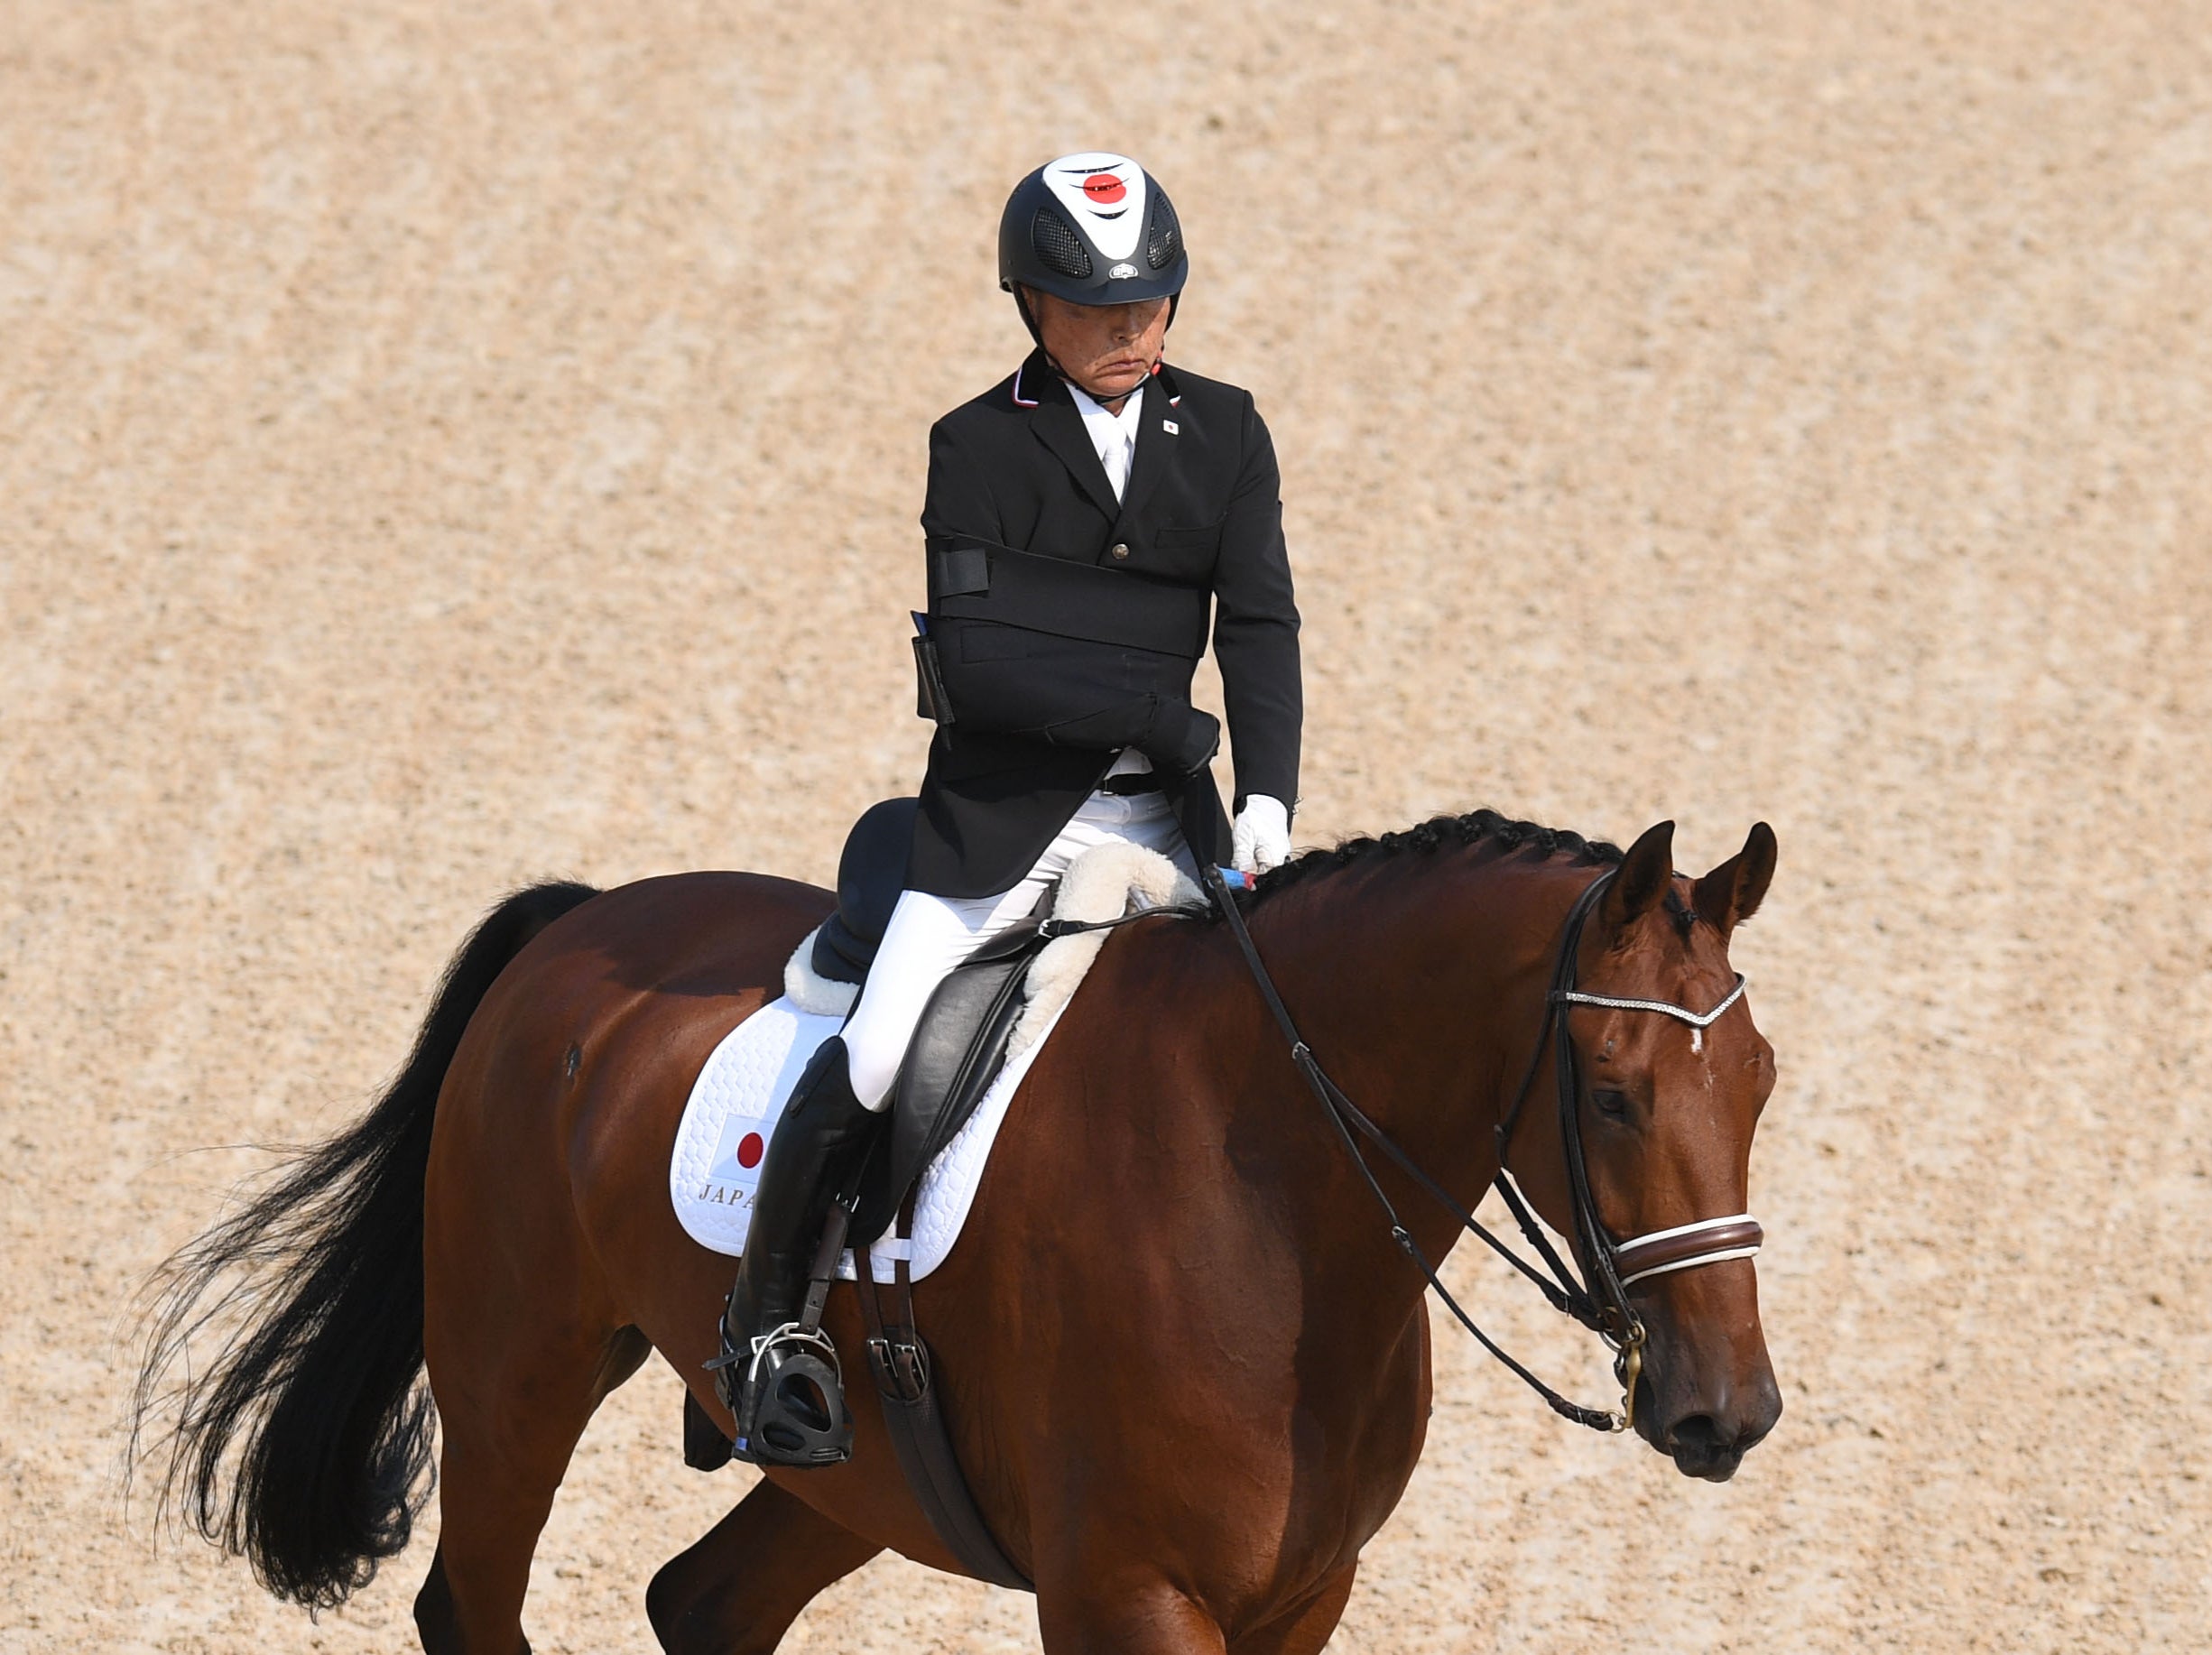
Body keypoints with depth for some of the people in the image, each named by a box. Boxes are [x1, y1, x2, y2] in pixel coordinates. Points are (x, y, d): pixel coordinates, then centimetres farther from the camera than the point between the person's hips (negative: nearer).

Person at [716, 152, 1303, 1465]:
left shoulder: (1224, 434, 8)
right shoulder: (981, 446, -2)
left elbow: (1261, 627, 1)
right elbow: (977, 660, -12)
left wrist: (1267, 796, -14)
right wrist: (1162, 717, -16)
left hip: (1164, 815, 3)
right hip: (1002, 813, -3)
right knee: (870, 1069, -13)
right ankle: (763, 1331, 5)